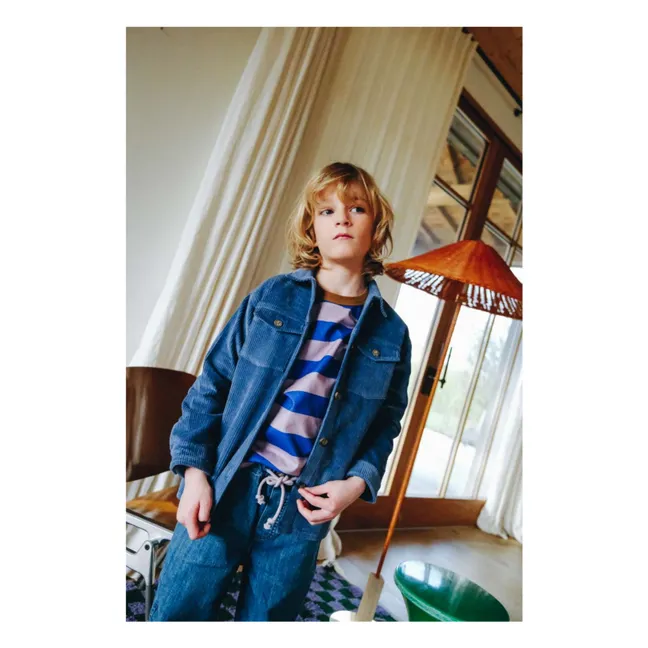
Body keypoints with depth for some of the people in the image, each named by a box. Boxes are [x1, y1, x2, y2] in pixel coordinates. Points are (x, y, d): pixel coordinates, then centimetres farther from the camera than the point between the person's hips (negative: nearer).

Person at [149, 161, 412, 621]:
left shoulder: (391, 334, 2)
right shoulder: (271, 297, -1)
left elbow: (386, 425, 9)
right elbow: (212, 384, 0)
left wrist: (358, 482, -7)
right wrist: (195, 471, -6)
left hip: (302, 513, 1)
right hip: (223, 493, 0)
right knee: (176, 614, 8)